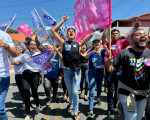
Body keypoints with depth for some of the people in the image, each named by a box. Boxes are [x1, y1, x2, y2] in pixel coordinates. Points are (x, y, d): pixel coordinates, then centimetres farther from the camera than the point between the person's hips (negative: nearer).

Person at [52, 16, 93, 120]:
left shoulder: (78, 44, 3)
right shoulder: (63, 43, 5)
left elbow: (91, 34, -1)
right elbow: (53, 30, 3)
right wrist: (63, 20, 7)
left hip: (77, 71, -1)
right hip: (67, 71, 1)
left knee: (75, 92, -2)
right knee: (70, 91, 17)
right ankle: (71, 104, 44)